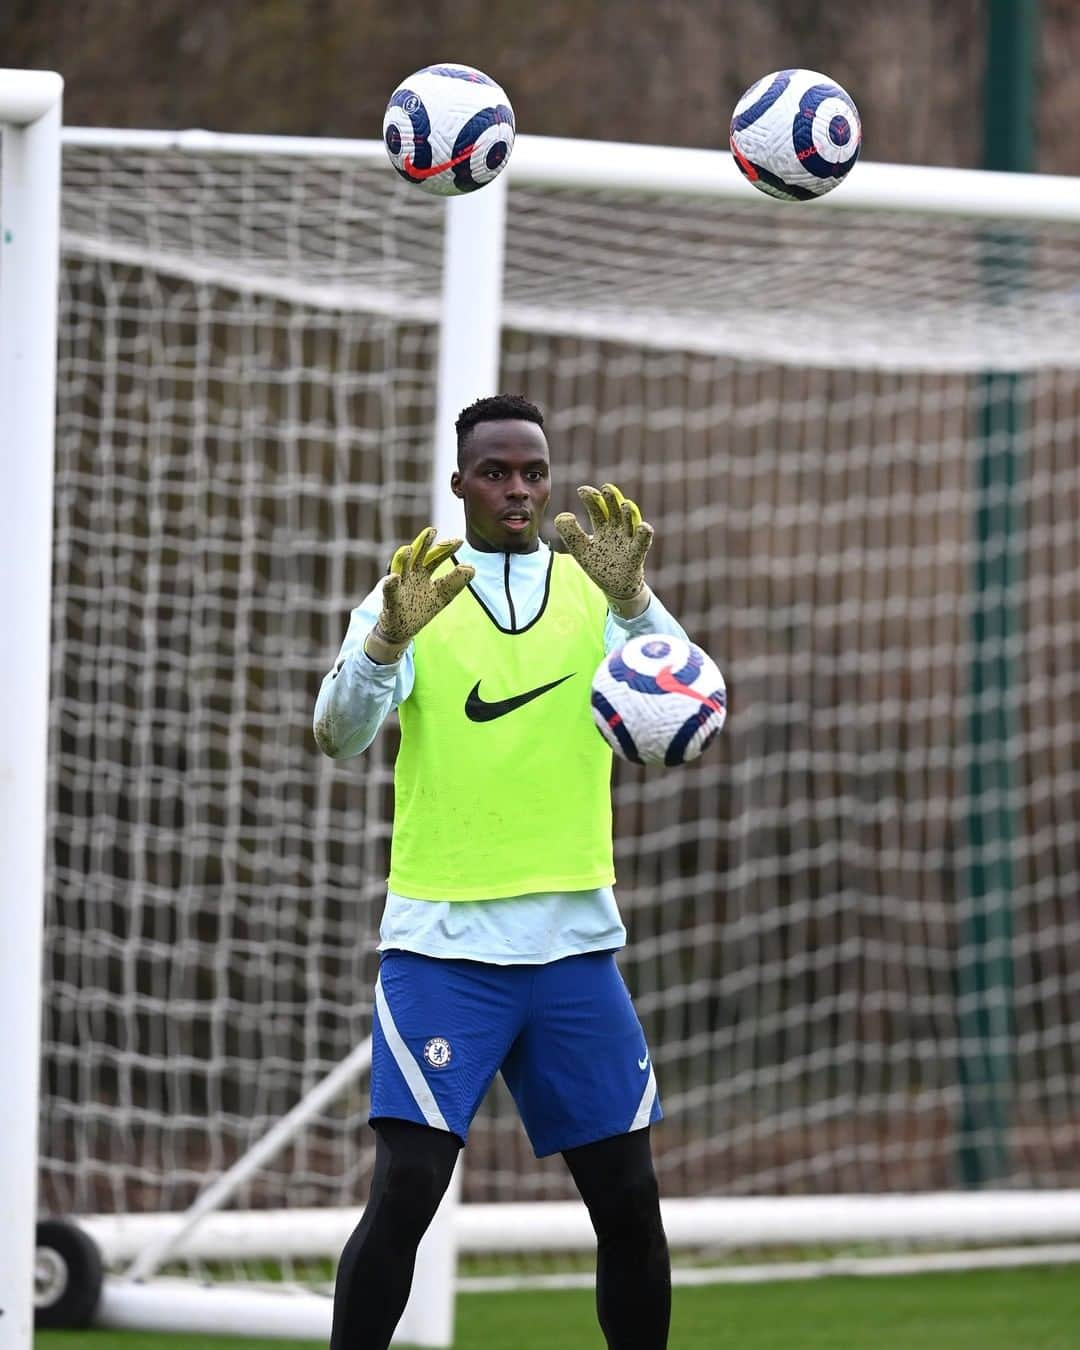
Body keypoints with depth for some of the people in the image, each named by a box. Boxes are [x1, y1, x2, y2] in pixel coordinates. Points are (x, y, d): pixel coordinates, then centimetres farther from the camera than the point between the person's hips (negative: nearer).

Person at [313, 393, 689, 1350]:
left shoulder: (595, 590, 6)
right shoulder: (410, 598, 1)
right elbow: (339, 735, -14)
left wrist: (631, 597, -28)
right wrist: (390, 638, -34)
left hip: (574, 939, 3)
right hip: (442, 941, -3)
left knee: (629, 1199, 4)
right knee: (405, 1191, -12)